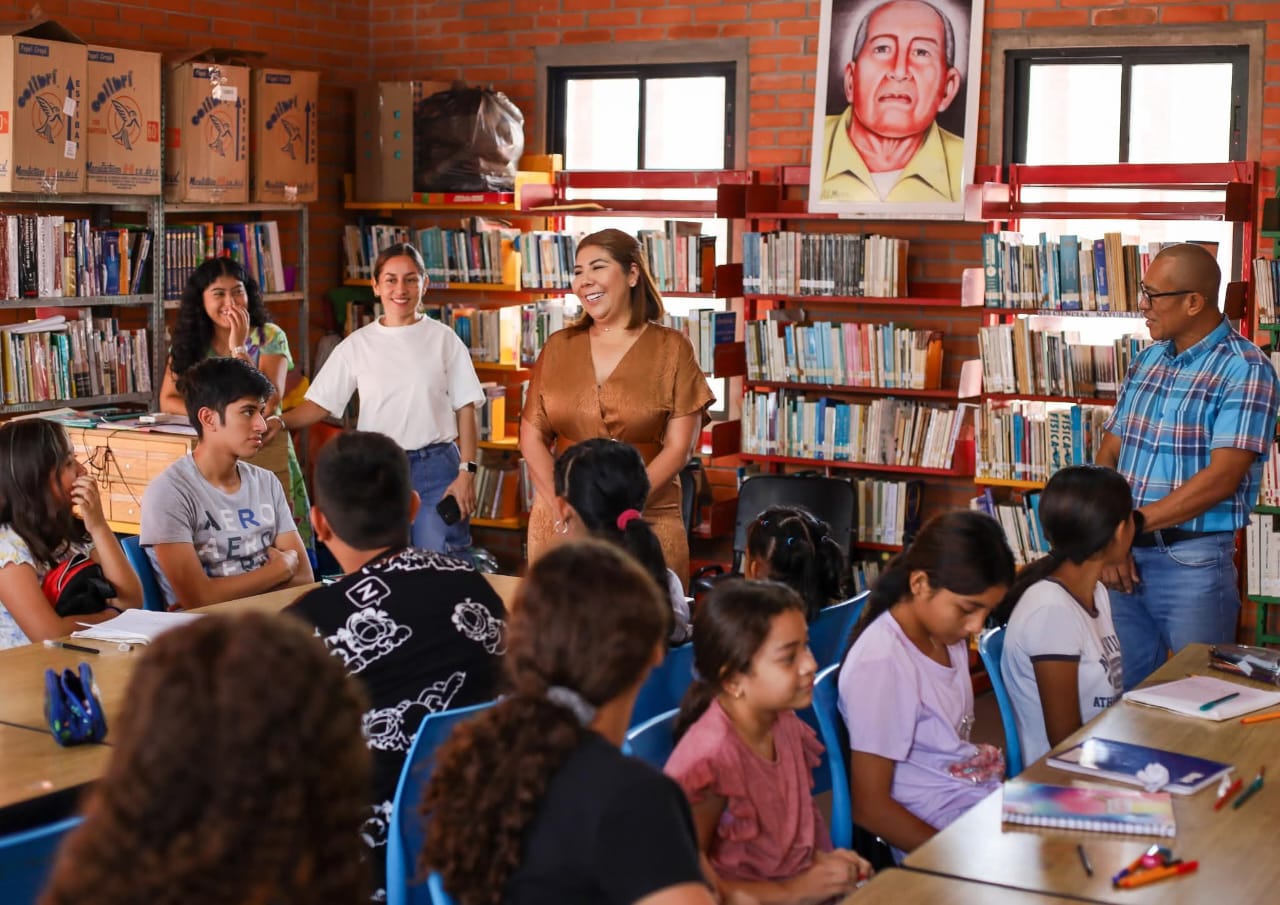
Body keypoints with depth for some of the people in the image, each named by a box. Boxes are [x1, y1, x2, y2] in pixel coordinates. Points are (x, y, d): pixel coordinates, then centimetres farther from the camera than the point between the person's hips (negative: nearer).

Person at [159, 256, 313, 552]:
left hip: (265, 454, -2)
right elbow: (168, 401, 3)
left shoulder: (270, 337, -5)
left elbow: (269, 402, -15)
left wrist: (239, 348, -17)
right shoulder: (188, 343, 6)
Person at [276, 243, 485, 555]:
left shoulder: (443, 339, 3)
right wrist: (279, 422, -15)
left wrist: (466, 472, -5)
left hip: (436, 469, -1)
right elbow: (320, 404, 3)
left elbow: (465, 411, 3)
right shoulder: (357, 344, 5)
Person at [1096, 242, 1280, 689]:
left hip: (1194, 562, -6)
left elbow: (1221, 478, -18)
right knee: (1124, 693, 13)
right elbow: (1108, 455, 9)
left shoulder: (1244, 369, -11)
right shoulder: (1147, 359, 10)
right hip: (1127, 555, 6)